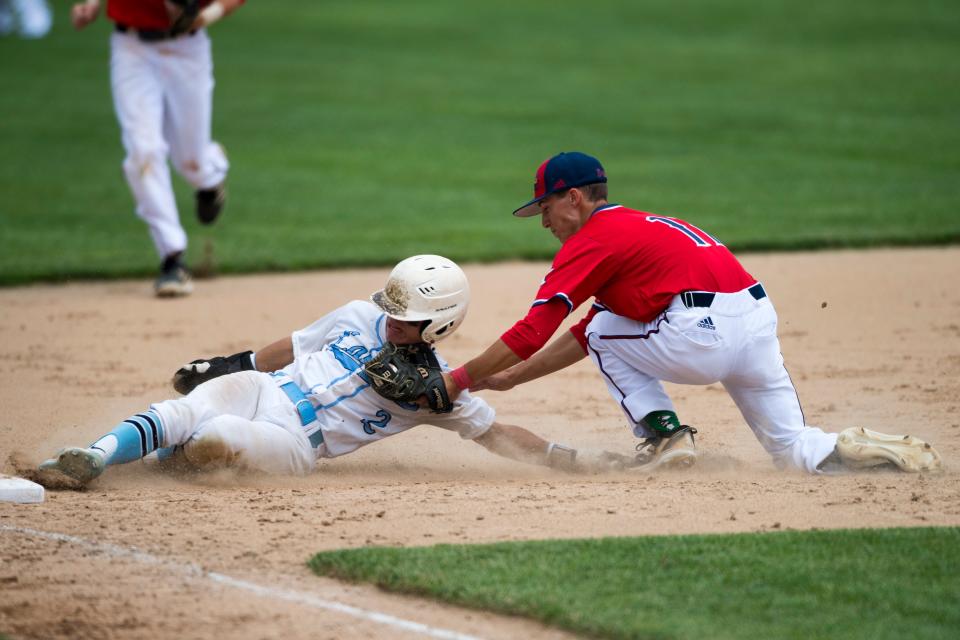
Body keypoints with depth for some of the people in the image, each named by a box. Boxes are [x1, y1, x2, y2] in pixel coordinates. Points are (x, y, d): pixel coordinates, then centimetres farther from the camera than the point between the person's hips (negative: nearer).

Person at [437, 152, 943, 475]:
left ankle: (664, 436, 4)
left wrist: (460, 380, 6)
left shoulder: (593, 241, 2)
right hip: (760, 321, 9)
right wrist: (512, 377, 32)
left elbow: (532, 332, -3)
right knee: (794, 449, 17)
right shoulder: (631, 227, 29)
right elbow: (583, 337, 34)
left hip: (706, 334, -9)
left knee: (606, 337, 16)